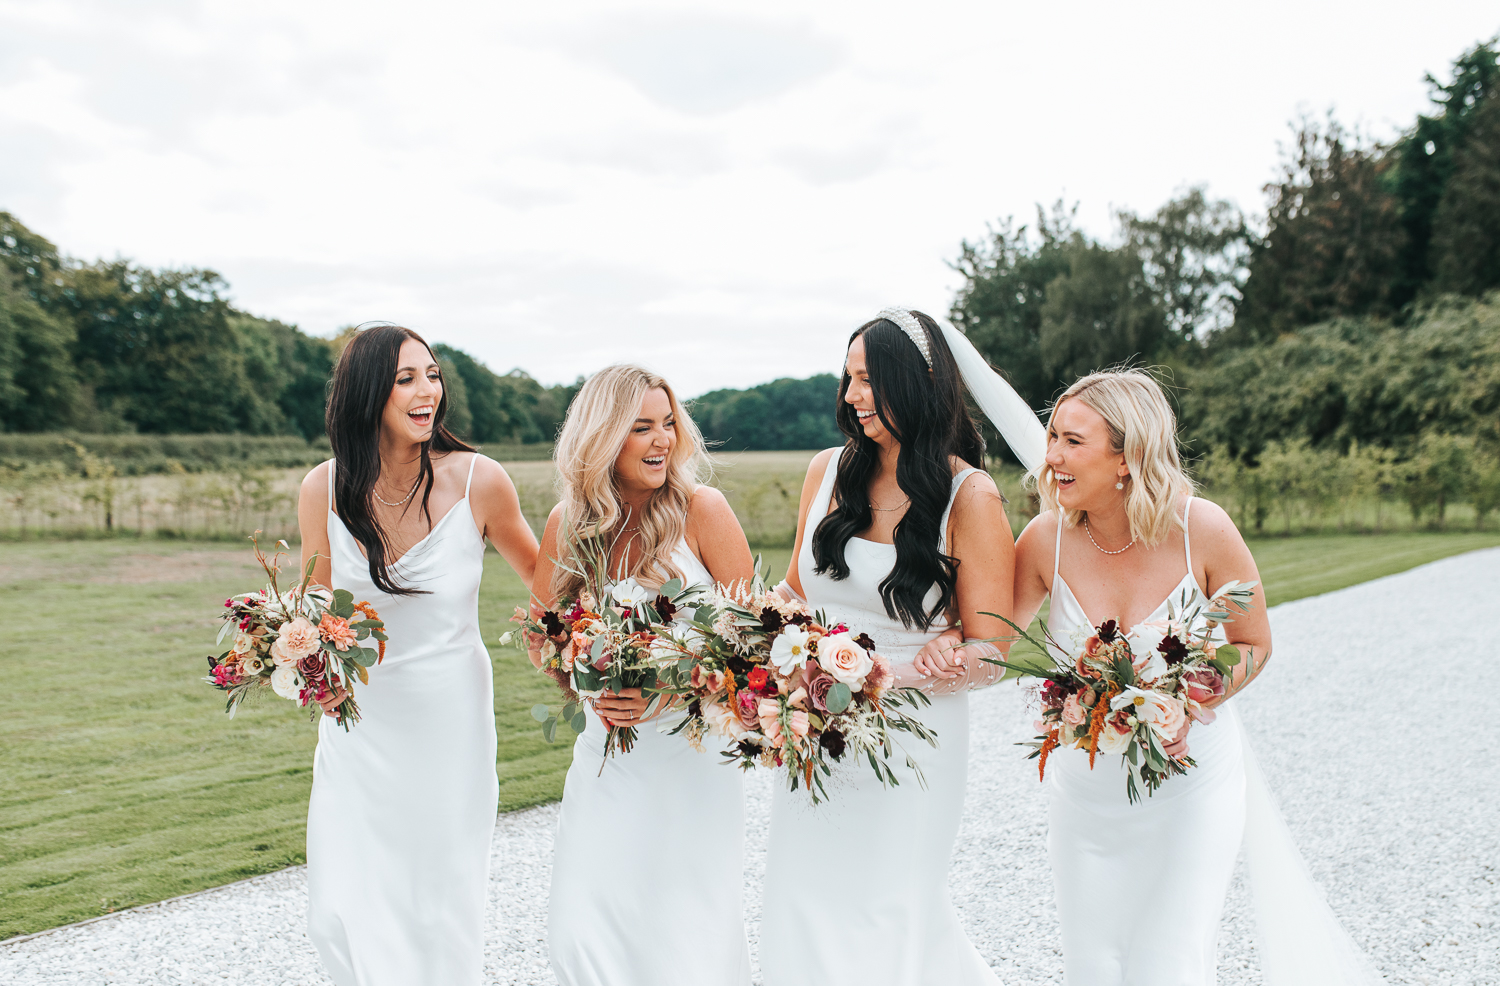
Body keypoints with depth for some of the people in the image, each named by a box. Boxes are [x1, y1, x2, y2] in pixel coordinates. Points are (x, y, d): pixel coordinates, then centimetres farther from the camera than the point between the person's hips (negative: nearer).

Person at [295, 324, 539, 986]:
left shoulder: (477, 480, -13)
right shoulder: (324, 489, -7)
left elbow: (537, 569, 5)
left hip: (451, 716, -1)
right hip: (359, 721, 2)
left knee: (441, 904, 8)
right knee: (343, 913, 0)